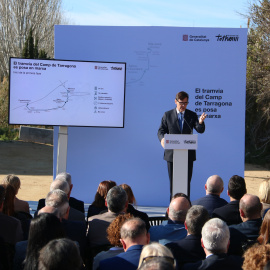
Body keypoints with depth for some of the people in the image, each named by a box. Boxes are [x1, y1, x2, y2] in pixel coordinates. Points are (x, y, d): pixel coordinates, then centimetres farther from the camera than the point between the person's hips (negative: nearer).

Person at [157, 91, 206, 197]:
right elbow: (161, 130, 4)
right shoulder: (168, 115, 5)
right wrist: (162, 139, -19)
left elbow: (200, 130, -5)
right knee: (173, 181, 7)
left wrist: (200, 122, -28)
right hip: (172, 153, 0)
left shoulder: (192, 115, 5)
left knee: (187, 181, 3)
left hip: (188, 154, 0)